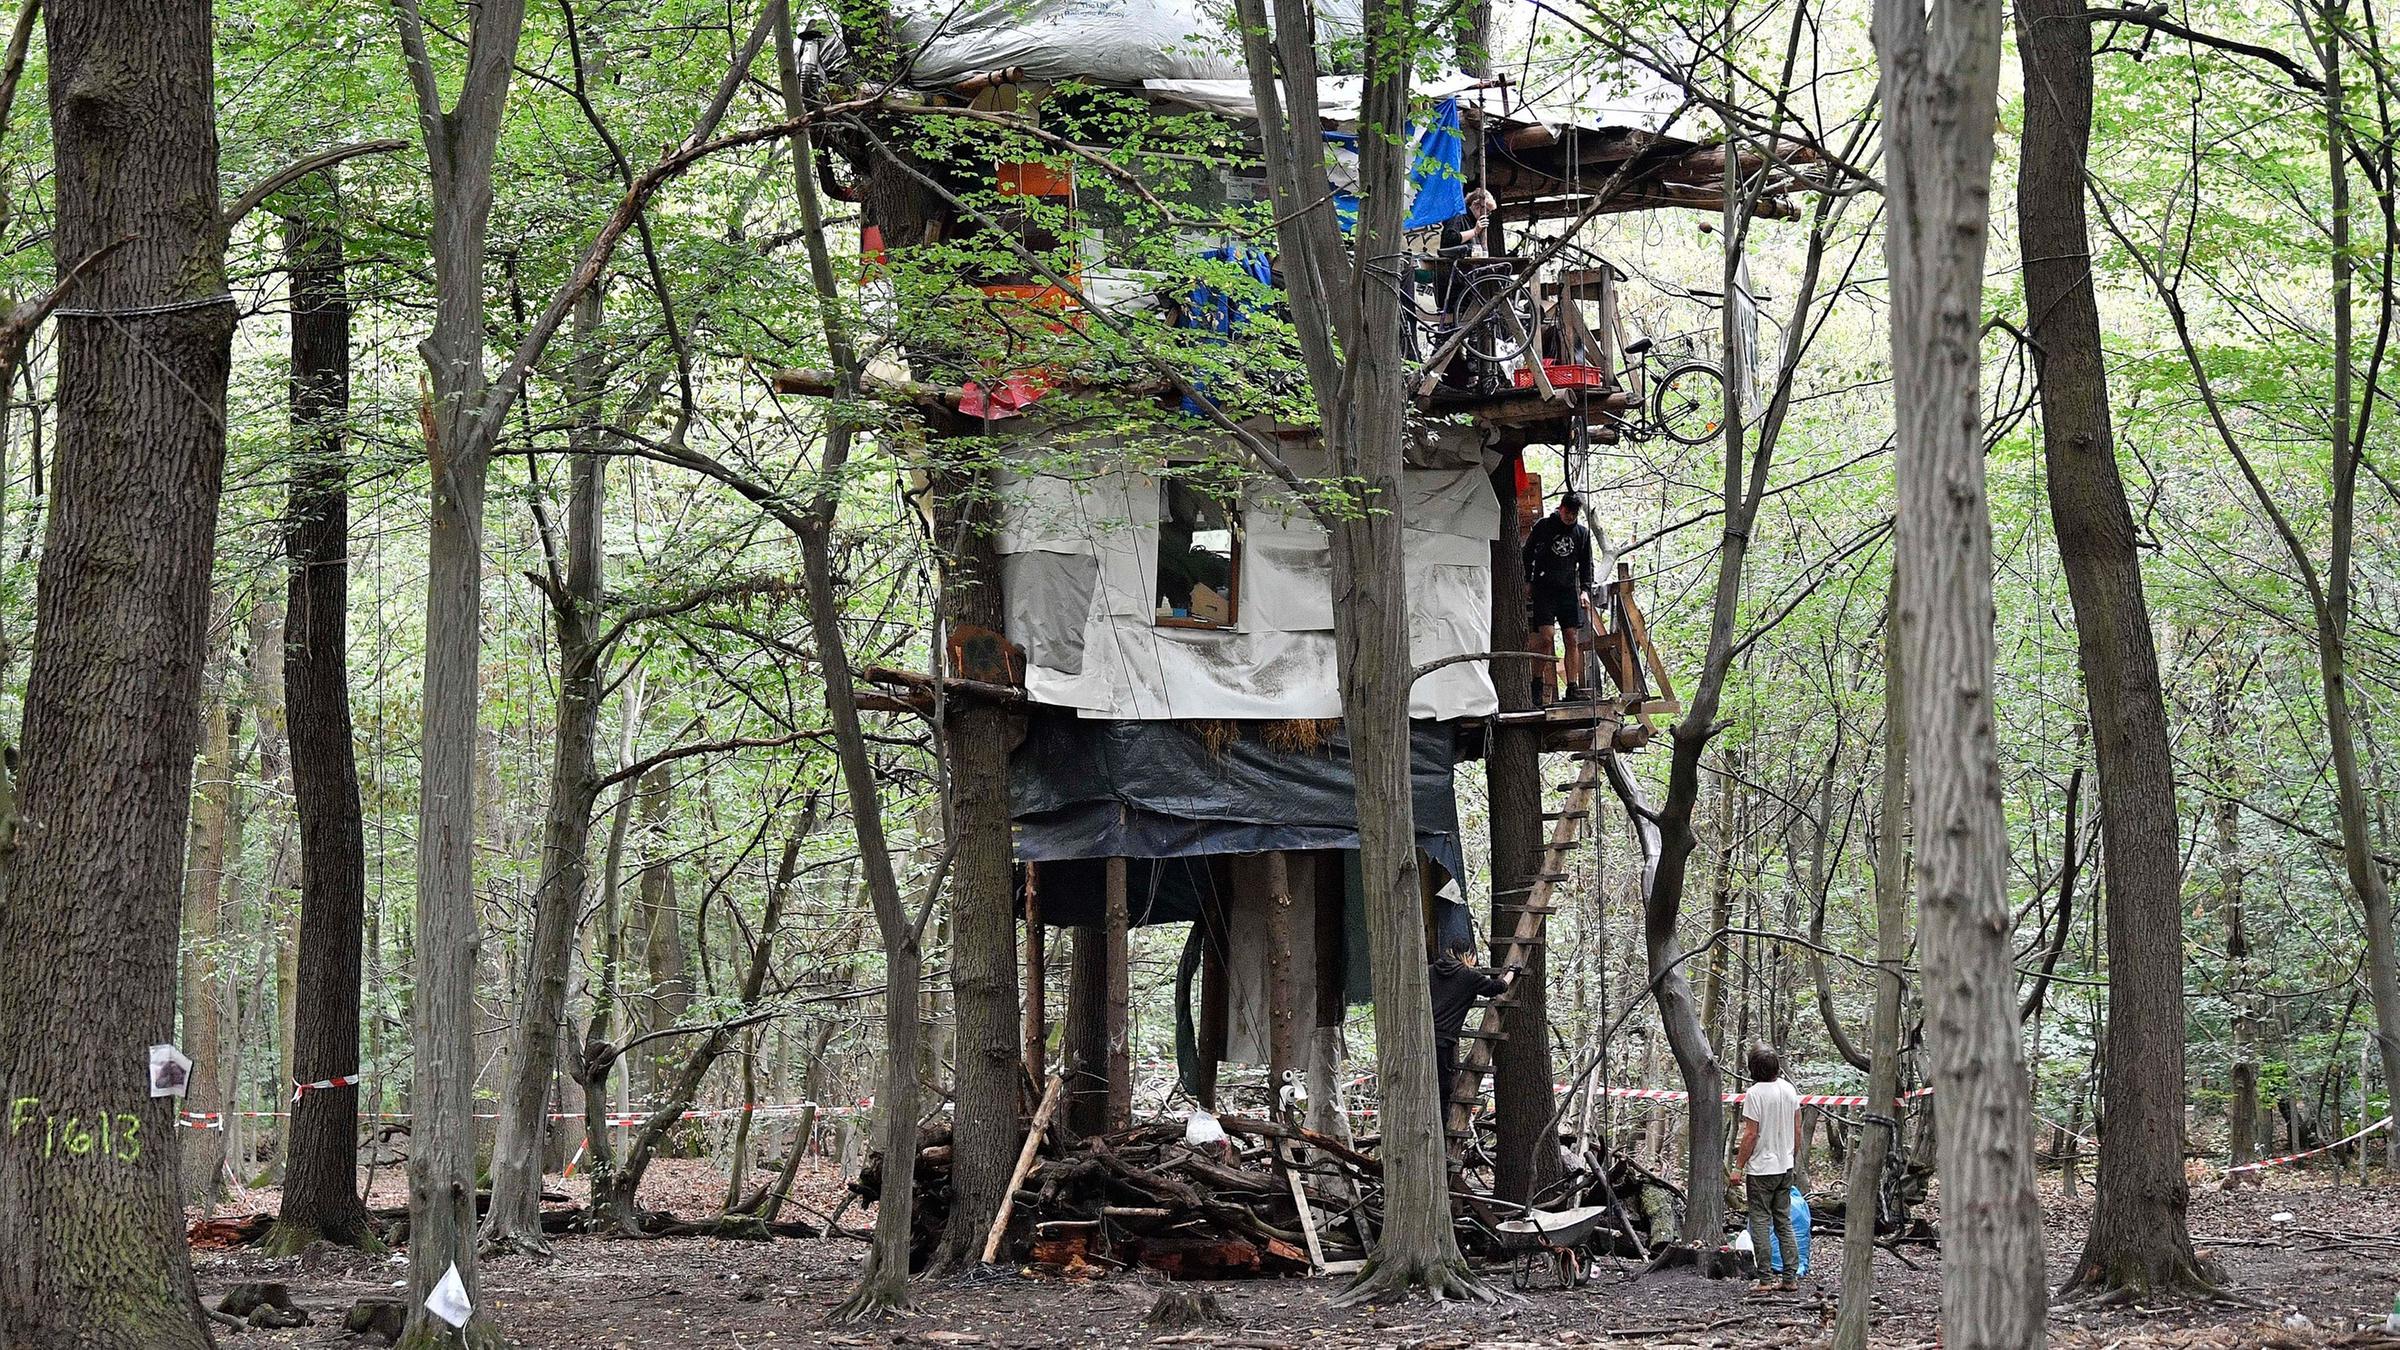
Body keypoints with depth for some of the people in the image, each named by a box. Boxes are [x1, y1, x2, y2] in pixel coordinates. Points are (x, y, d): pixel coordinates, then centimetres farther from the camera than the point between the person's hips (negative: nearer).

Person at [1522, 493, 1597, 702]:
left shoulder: (1582, 533, 11)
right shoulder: (1543, 526, 2)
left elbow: (1586, 565, 16)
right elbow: (1527, 554, 10)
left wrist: (1585, 589, 3)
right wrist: (1528, 581, 3)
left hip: (1569, 591, 3)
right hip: (1544, 589, -3)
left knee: (1572, 641, 0)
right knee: (1545, 638, -14)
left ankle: (1572, 688, 3)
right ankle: (1538, 684, -7)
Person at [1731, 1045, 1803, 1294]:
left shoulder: (1755, 1094, -17)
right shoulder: (1789, 1089, 4)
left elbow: (1751, 1134, -17)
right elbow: (1797, 1130, 10)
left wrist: (1738, 1167, -10)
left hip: (1761, 1169, -7)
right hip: (1785, 1167, 7)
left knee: (1761, 1224, -1)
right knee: (1784, 1222, 13)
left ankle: (1766, 1280, -2)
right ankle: (1790, 1277, 13)